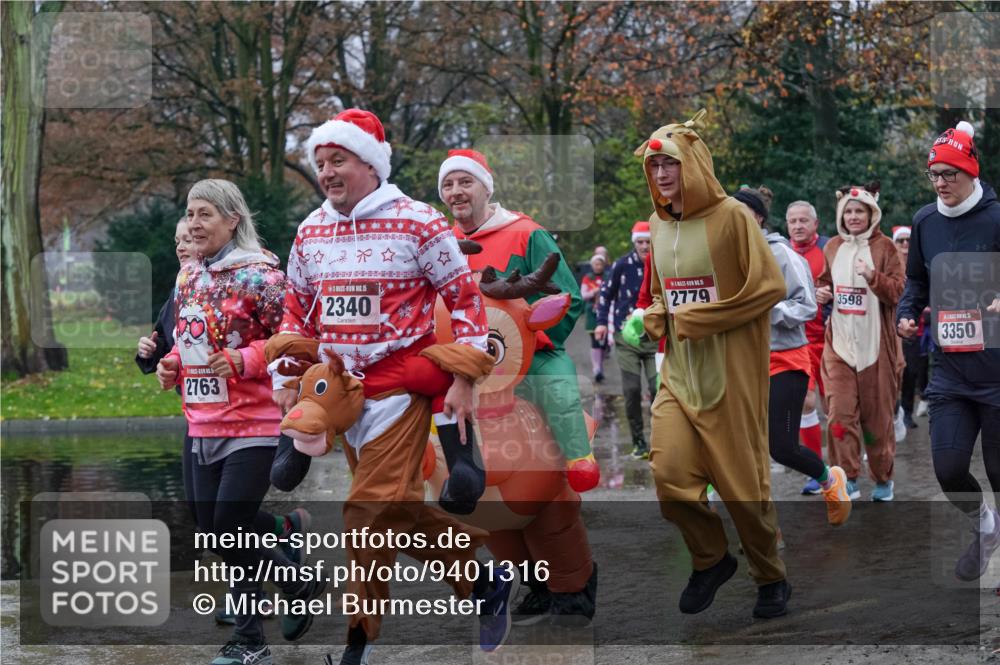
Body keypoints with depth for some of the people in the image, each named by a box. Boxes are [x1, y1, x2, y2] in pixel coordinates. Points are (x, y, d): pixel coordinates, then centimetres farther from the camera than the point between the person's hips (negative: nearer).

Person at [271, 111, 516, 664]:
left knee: (372, 511, -10)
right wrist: (287, 379, 10)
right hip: (340, 388, 6)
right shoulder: (310, 232, 6)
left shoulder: (417, 223, -10)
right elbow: (297, 310, 17)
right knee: (398, 509, 11)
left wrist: (462, 379, -9)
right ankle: (486, 580, 29)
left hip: (399, 385, -6)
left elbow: (464, 297, -5)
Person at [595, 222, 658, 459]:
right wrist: (602, 322, 2)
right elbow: (606, 292, 8)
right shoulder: (622, 265, -4)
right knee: (632, 390, -2)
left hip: (655, 338, 1)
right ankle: (639, 442, 10)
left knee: (658, 388, -7)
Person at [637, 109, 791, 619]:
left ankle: (771, 578, 22)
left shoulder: (731, 216, -8)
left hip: (730, 373, -5)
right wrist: (655, 317, 3)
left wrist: (697, 320, -15)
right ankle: (710, 559, 17)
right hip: (678, 372, 5)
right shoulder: (657, 226, 11)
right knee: (670, 474, -8)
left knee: (742, 481, 1)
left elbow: (770, 287, -14)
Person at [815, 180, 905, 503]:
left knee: (877, 415, 5)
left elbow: (897, 291, -9)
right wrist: (821, 292, 3)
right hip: (840, 342, 3)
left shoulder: (884, 247, -2)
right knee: (840, 410, -10)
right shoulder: (833, 247, 10)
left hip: (875, 342, -3)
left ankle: (883, 478, 22)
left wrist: (872, 276, -25)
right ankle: (848, 479, -6)